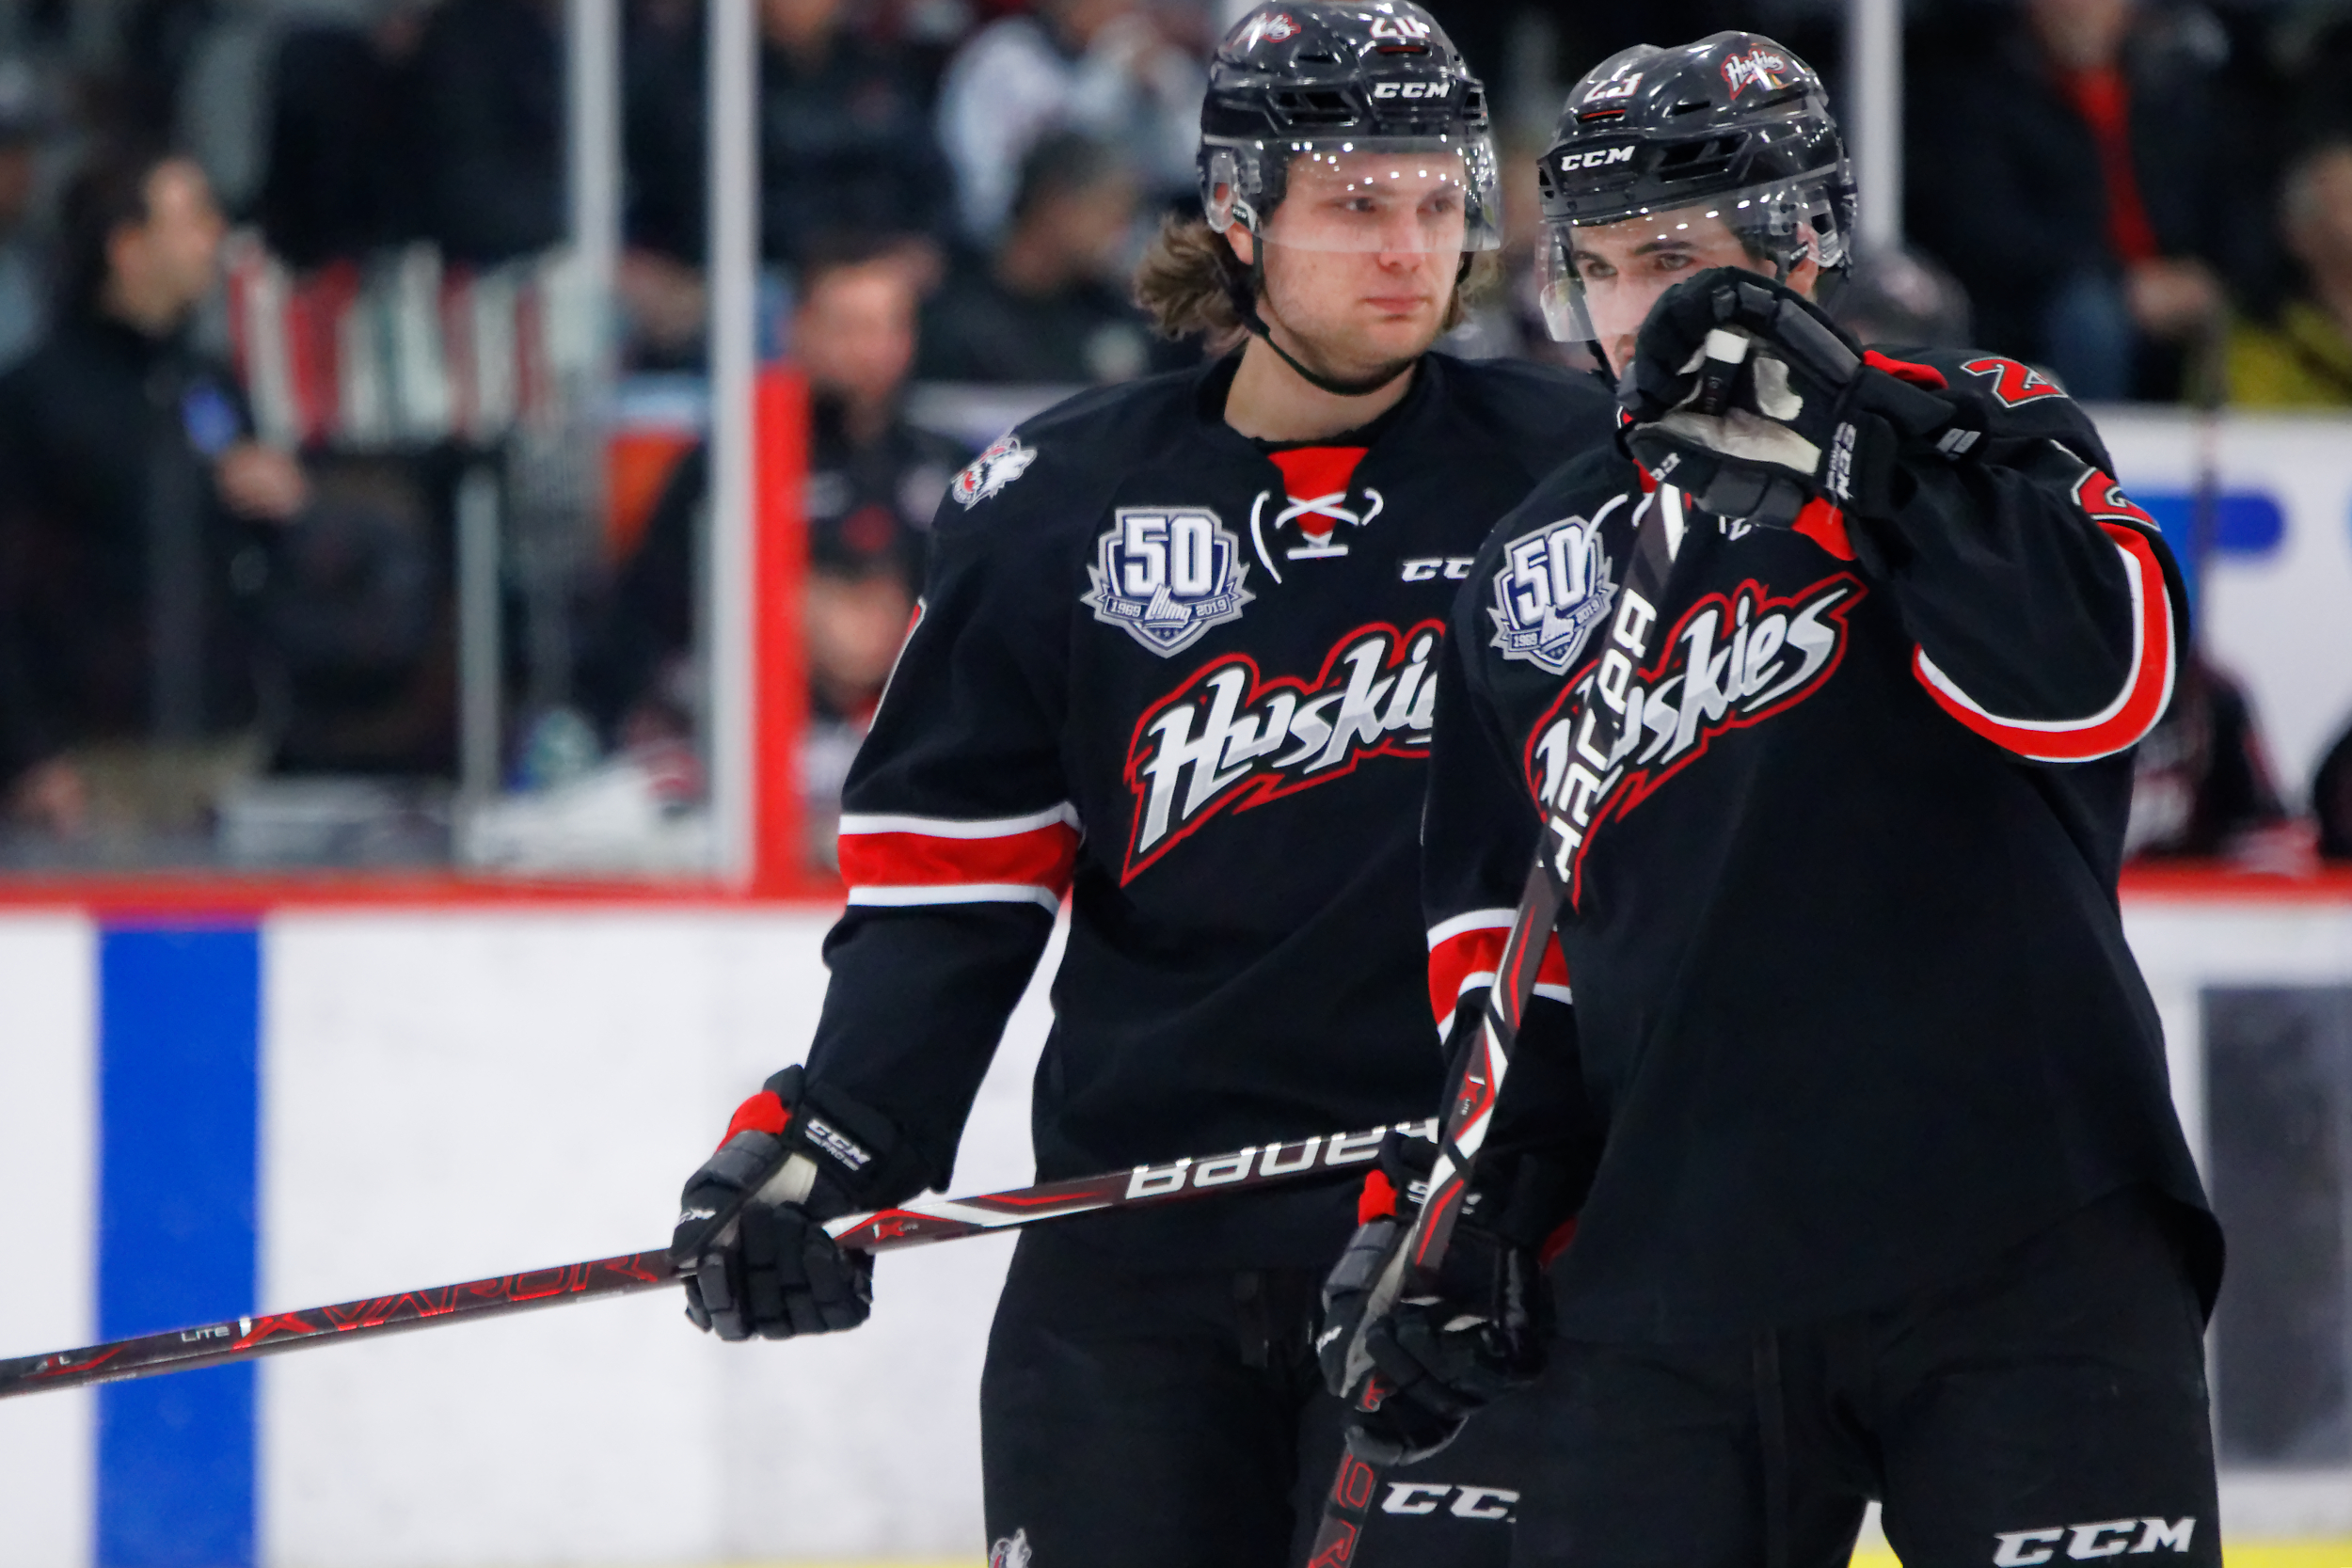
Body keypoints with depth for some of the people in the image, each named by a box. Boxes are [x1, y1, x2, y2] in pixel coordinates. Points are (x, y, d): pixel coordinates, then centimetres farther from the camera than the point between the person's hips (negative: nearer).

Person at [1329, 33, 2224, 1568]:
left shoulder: (1982, 435, 2)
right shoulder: (1539, 576, 16)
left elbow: (2098, 682, -17)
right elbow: (1509, 951, 22)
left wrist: (1851, 432, -16)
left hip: (2021, 1263, -4)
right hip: (1671, 1294, 4)